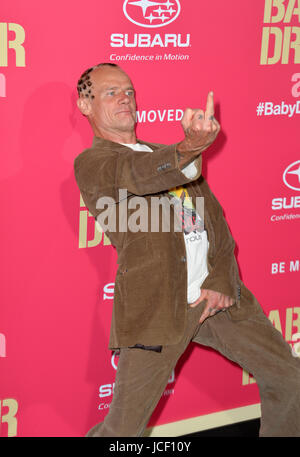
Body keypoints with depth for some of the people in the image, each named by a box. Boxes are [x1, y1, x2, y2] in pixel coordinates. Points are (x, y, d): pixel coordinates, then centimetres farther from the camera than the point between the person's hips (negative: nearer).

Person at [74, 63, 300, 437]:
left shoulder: (167, 154, 18)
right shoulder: (91, 163, -3)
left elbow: (215, 219, 12)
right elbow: (137, 175, -27)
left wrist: (221, 280, -5)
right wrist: (191, 148, -47)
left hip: (217, 293, 6)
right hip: (157, 306, -6)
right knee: (124, 428, -4)